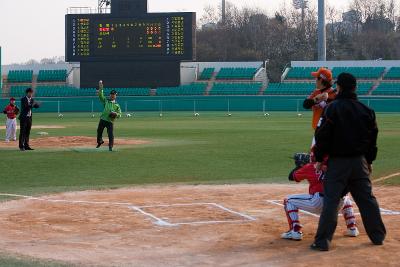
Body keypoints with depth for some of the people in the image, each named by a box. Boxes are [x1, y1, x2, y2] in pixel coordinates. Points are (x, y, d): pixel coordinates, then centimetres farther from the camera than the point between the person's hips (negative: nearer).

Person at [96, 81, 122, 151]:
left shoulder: (117, 105, 10)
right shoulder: (106, 101, 12)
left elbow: (119, 114, 9)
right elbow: (101, 96, -1)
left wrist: (116, 114, -14)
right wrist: (101, 89, -13)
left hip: (110, 121, -2)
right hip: (103, 120, 2)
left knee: (111, 135, -10)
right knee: (99, 132, 11)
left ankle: (110, 146, 0)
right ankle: (99, 141, 36)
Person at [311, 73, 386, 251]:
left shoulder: (333, 108, -11)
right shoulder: (366, 110, 5)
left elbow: (323, 136, -12)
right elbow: (373, 138, 11)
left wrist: (319, 158, -3)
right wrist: (369, 161, 21)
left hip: (337, 161, -4)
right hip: (360, 161, 5)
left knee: (331, 201, -4)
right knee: (367, 199, 14)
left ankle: (323, 241, -6)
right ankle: (378, 236, 21)